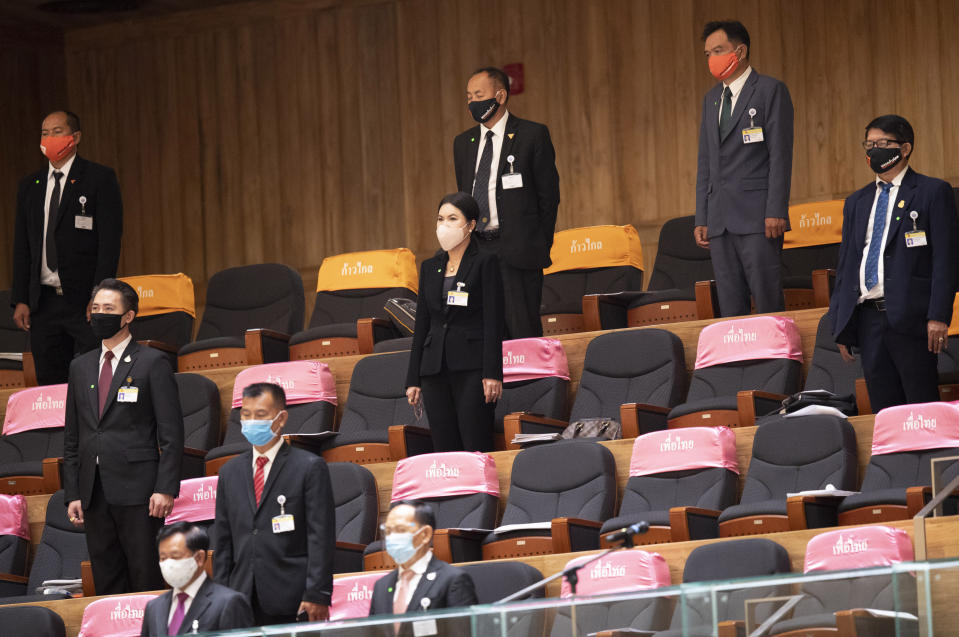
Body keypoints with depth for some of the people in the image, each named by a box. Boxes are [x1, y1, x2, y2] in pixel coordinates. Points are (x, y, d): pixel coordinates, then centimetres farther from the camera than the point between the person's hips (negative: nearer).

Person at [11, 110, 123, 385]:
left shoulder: (100, 179, 0)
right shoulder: (29, 186, 15)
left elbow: (110, 241, -6)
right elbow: (22, 246, 15)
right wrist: (20, 300, 5)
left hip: (85, 301, -5)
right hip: (43, 303, 5)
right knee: (49, 381, 4)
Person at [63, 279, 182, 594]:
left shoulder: (153, 363, 0)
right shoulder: (80, 367, 16)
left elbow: (171, 433, -4)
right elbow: (72, 436, 17)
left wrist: (166, 488, -13)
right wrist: (72, 494, 9)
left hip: (137, 490, -5)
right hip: (94, 494, 5)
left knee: (145, 578, -4)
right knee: (106, 581, 6)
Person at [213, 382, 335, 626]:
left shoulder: (310, 467, 1)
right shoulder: (230, 472, 15)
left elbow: (321, 537, -4)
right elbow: (223, 541, 16)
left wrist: (316, 595, -12)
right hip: (243, 602, 4)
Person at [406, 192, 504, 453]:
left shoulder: (485, 263, 1)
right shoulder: (430, 267, 16)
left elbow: (493, 322, -5)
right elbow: (421, 324, 16)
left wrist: (492, 373, -13)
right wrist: (414, 378, 12)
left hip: (471, 367, -5)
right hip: (435, 369, 5)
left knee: (476, 449, -12)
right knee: (445, 449, 1)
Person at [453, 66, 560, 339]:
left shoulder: (533, 135, -1)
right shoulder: (463, 142, 16)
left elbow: (549, 194, 0)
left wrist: (540, 247, -4)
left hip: (517, 254, -5)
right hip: (476, 251, 5)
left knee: (522, 334, -9)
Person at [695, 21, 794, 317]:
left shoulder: (771, 91, -1)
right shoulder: (712, 99, 19)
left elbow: (780, 155, -7)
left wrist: (776, 212, -16)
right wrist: (701, 218, 12)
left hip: (757, 215, -6)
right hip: (720, 221, 6)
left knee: (768, 302, -8)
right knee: (730, 307, 4)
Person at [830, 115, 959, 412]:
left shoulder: (932, 192, 2)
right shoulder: (856, 202, 19)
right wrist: (842, 327, 13)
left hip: (909, 318, -5)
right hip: (867, 318, 5)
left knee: (923, 407, -7)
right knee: (883, 410, 5)